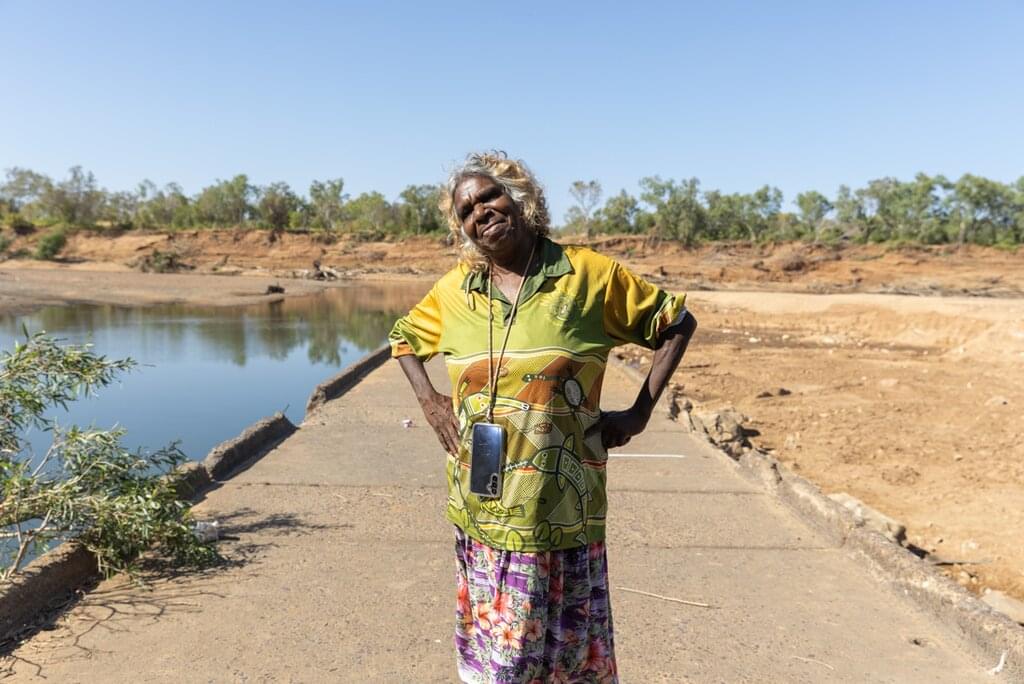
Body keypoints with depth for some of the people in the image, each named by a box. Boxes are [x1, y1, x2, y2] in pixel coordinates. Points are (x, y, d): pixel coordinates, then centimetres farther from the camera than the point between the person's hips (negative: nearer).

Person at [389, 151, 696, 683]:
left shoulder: (590, 275, -6)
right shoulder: (453, 290, 2)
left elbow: (676, 322, 3)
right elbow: (403, 337, 20)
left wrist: (640, 412, -3)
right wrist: (429, 401, 5)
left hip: (562, 511, -2)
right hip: (482, 511, 3)